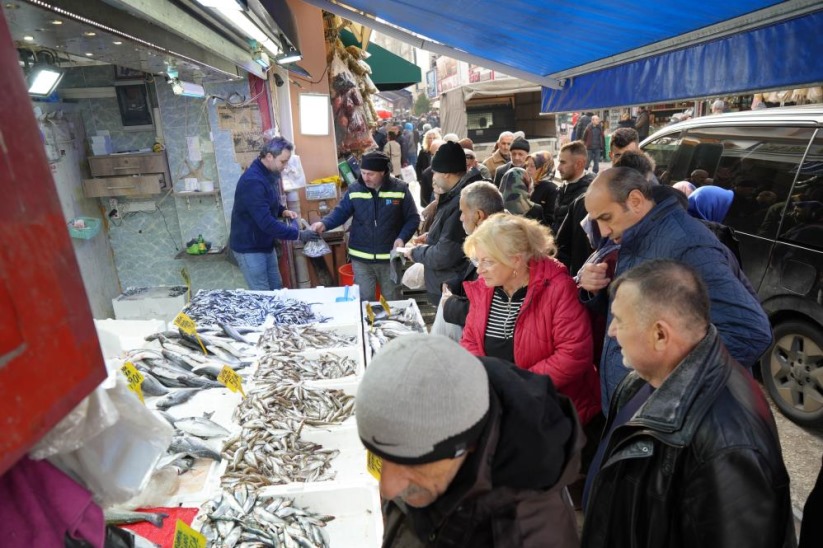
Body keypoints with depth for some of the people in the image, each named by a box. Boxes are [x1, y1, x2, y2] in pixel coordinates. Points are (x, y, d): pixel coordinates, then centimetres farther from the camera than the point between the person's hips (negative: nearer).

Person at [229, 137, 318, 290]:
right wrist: (298, 234, -29)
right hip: (249, 248, -9)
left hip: (265, 244, 9)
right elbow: (266, 222, -33)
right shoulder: (253, 181, -27)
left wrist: (283, 211, -1)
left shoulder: (270, 174, 4)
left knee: (277, 288, 17)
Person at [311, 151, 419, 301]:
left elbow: (413, 218, -3)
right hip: (361, 258, 1)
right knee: (364, 300, 11)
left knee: (393, 300, 16)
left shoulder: (400, 189, -8)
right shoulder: (354, 190, -3)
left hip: (389, 258, -1)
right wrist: (324, 223, -16)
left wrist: (402, 238, -18)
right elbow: (341, 212, 3)